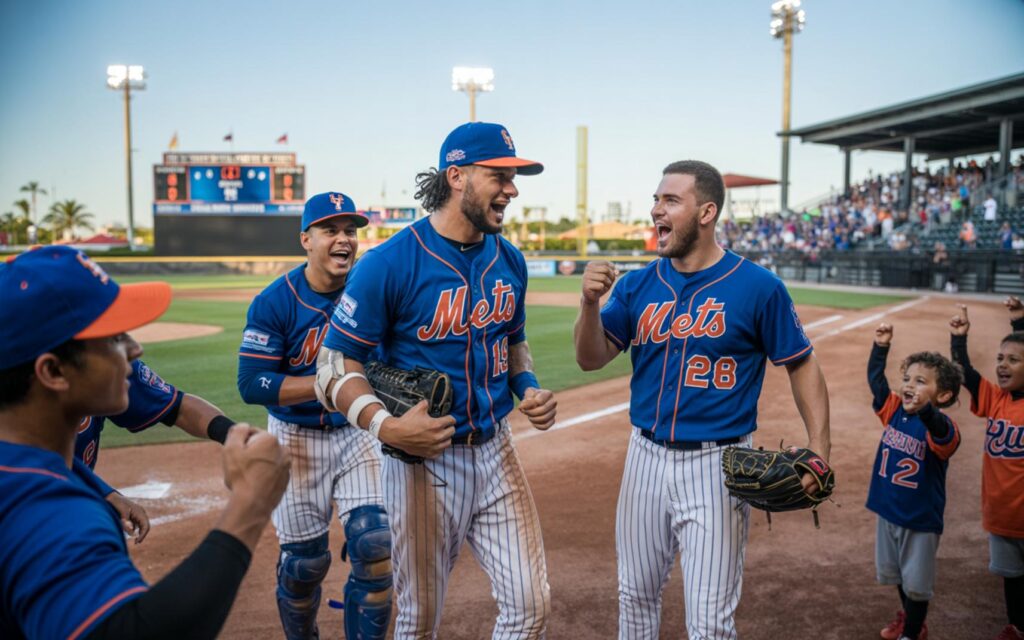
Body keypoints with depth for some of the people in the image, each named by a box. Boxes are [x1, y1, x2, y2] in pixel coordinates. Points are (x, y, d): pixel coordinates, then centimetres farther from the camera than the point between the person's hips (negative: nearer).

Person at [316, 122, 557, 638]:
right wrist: (385, 425, -26)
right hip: (422, 458, -5)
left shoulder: (510, 261, 4)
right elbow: (337, 364, -11)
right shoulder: (388, 264, -15)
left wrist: (529, 388, 0)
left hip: (495, 450, 5)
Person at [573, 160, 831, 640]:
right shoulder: (638, 285, 2)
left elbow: (802, 365, -3)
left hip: (717, 464, -4)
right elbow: (591, 359, -2)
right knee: (635, 593, 21)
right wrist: (591, 302, -21)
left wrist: (818, 450, -13)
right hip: (646, 455, 4)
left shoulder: (758, 287, -9)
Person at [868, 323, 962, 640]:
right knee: (895, 572, 24)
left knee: (916, 581, 10)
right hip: (888, 509, 6)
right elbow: (875, 381, -1)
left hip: (921, 518, -6)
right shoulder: (894, 410, -5)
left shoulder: (942, 428, -24)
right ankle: (907, 614, 48)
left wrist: (925, 410, -67)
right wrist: (881, 346, -11)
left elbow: (940, 432, -46)